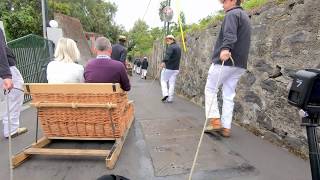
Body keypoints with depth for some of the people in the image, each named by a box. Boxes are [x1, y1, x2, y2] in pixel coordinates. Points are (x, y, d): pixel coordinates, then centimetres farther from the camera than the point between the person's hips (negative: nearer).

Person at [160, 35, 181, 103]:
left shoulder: (171, 47, -12)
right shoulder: (178, 47, 16)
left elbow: (167, 55, -32)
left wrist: (164, 62, -46)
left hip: (168, 67, -7)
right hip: (176, 68, 7)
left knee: (163, 81, 9)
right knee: (172, 84, 8)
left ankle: (165, 94, -4)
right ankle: (170, 98, 9)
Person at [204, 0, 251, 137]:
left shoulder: (232, 14, -2)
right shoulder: (245, 17, 28)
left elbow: (230, 35, -24)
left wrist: (225, 48, -38)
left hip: (225, 60, -8)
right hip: (239, 64, 9)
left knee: (210, 89, 3)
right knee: (229, 95, 7)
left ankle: (215, 121, -2)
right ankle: (226, 127, 8)